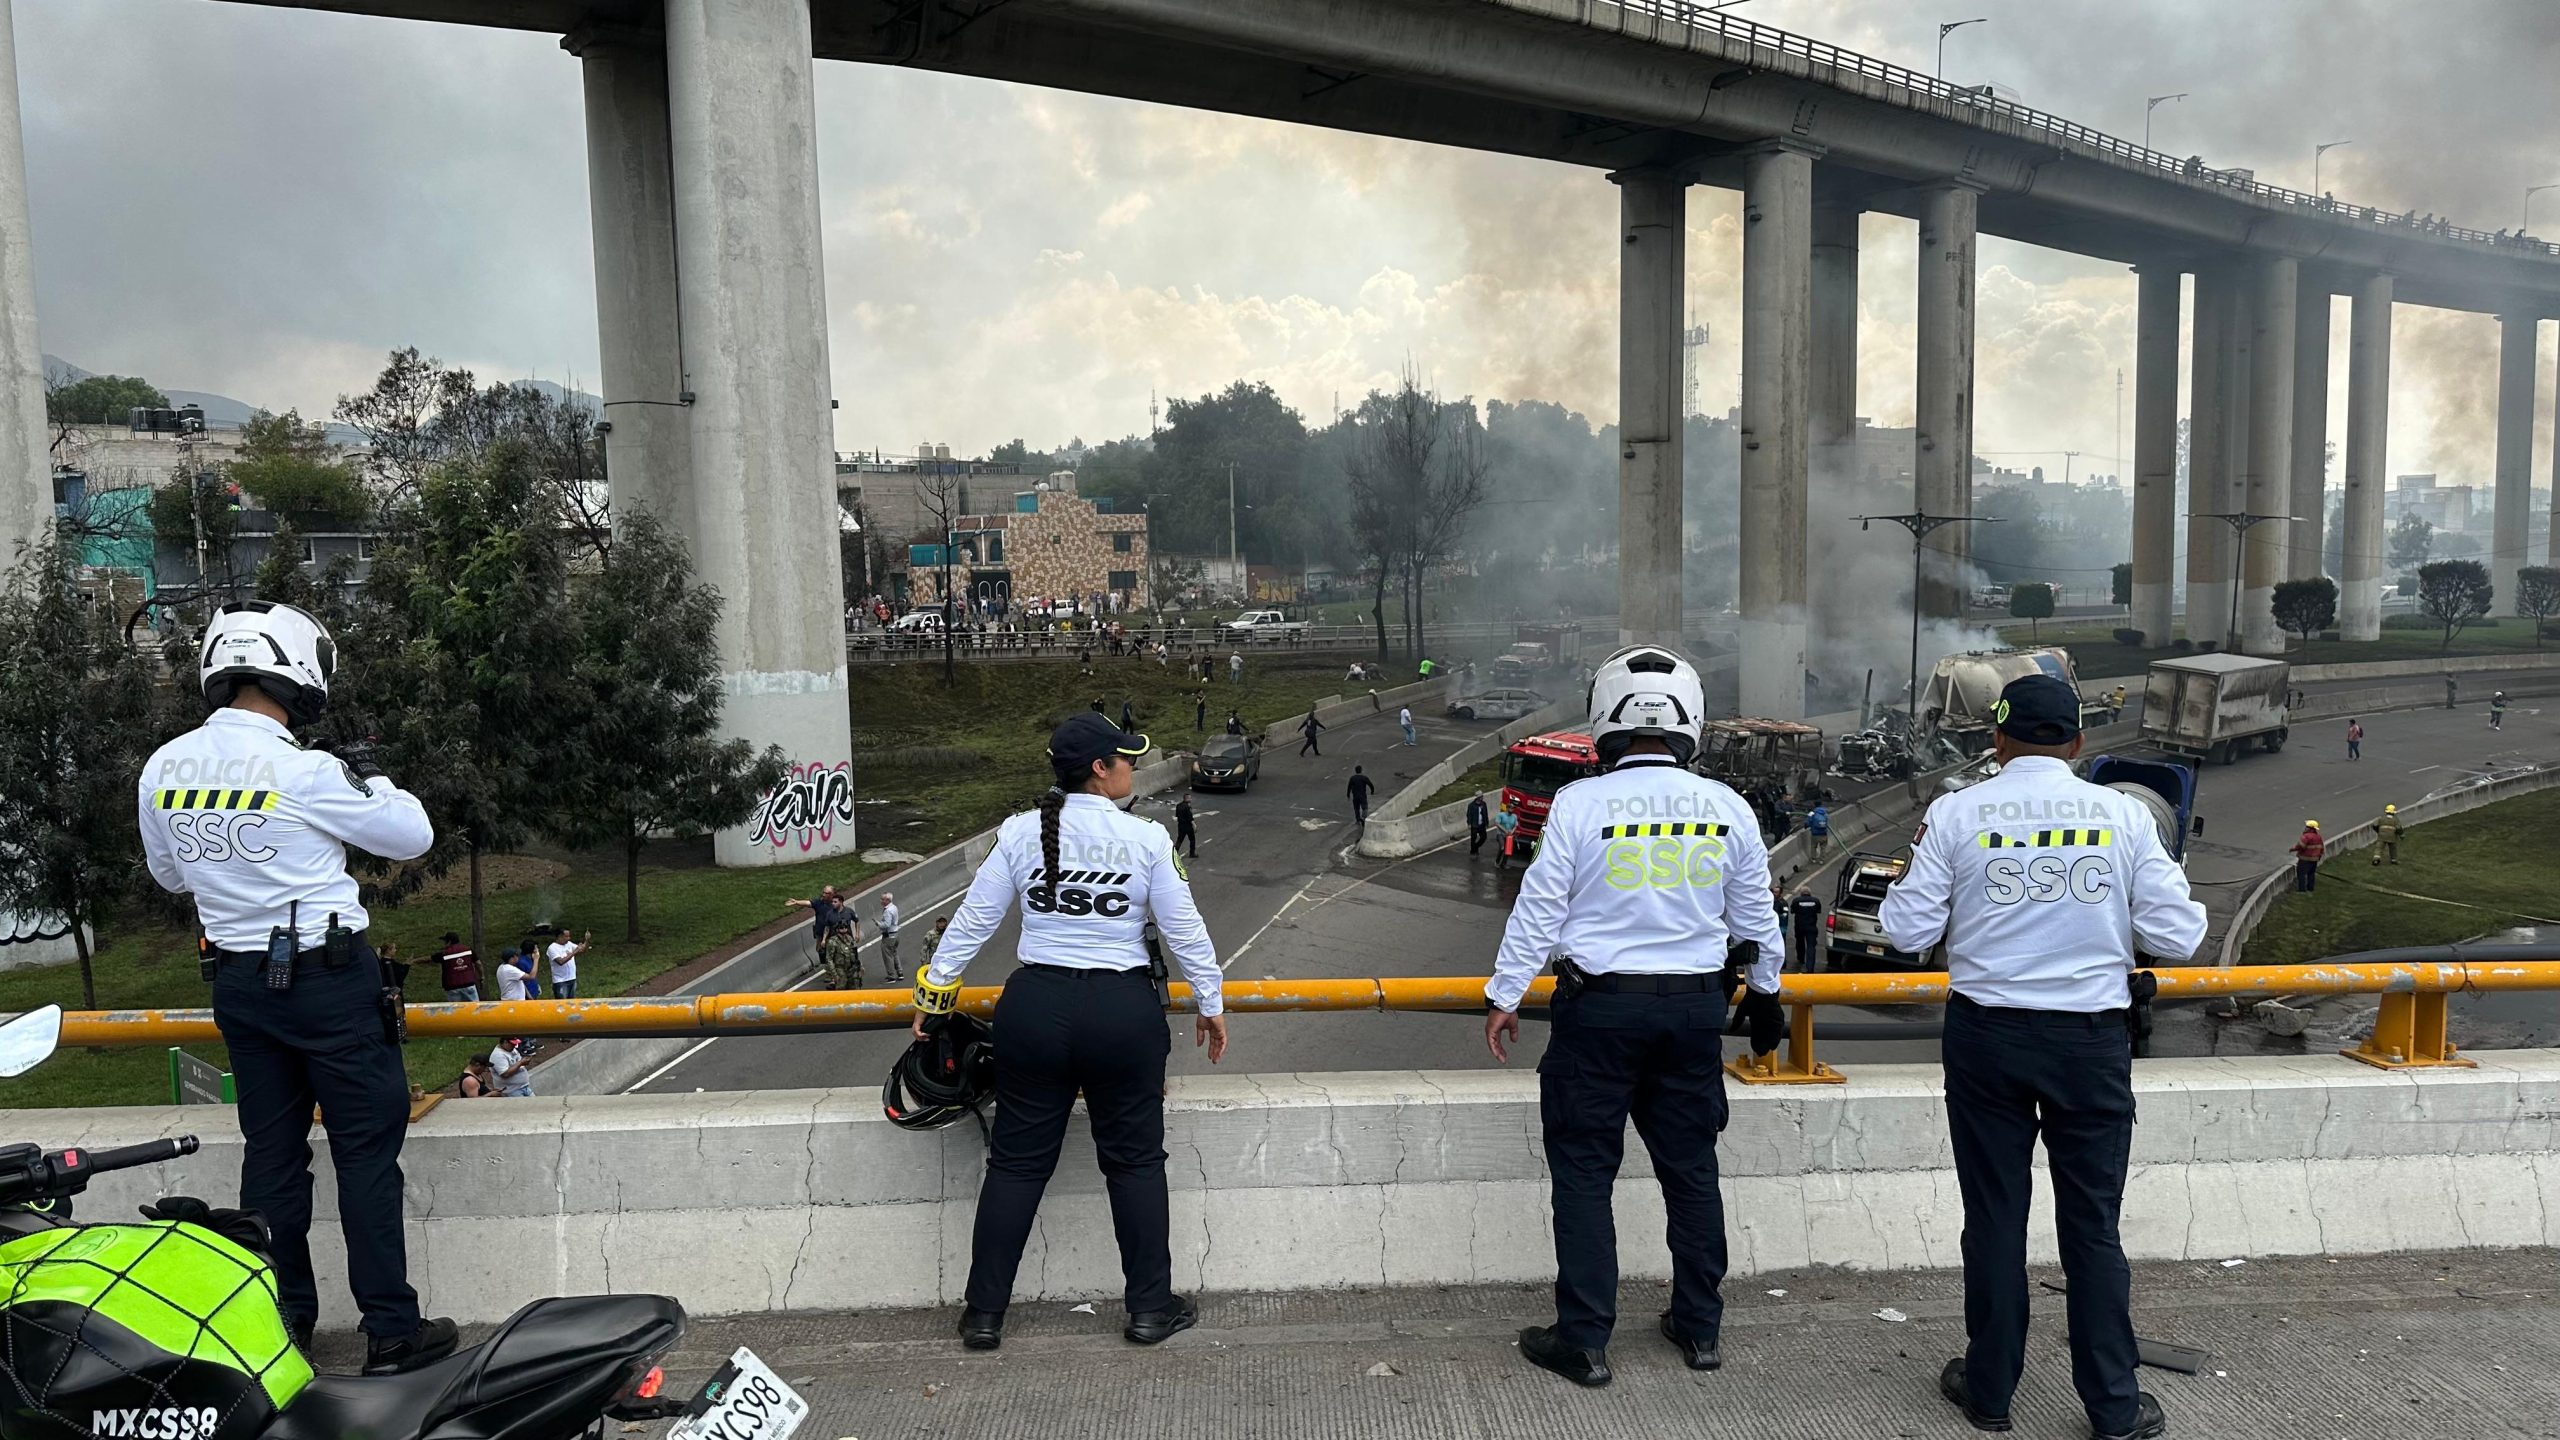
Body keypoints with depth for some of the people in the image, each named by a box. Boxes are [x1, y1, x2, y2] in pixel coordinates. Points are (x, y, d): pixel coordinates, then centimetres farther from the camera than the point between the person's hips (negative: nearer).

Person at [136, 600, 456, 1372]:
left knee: (271, 1153, 16)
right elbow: (411, 836, -7)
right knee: (366, 1150, 2)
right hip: (328, 975, -6)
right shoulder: (306, 772, -20)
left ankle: (280, 1322, 25)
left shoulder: (162, 769, 0)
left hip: (238, 981, 6)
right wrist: (371, 775, 6)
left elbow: (169, 874, 15)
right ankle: (391, 1330, 6)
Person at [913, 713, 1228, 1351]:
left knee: (1017, 1160, 13)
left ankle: (984, 1313, 21)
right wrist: (1211, 1004, 9)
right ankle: (1151, 1308, 21)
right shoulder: (1146, 839, -8)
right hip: (1123, 1012, -2)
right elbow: (1185, 930, -3)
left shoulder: (1020, 833, -1)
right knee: (1135, 1160, 12)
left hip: (1035, 1008, 2)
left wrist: (933, 990, 14)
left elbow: (973, 920, 2)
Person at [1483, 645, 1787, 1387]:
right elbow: (1756, 918, 10)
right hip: (1696, 1007, 4)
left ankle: (1584, 1341, 13)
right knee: (1691, 1167, 17)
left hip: (1599, 1006, -4)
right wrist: (1764, 992, 25)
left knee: (1583, 1173, 7)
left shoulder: (1580, 803, -12)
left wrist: (1504, 998, 1)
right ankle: (1699, 1327, 30)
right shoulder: (1727, 808, -1)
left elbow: (1538, 910, -9)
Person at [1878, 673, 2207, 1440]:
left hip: (1987, 1034, 0)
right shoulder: (2124, 816, -3)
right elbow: (2176, 937, -2)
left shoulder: (1956, 813, -7)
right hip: (2091, 1039, 1)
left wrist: (1907, 878, 12)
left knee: (1995, 1214, 12)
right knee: (2093, 1224, 13)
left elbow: (1908, 932, -6)